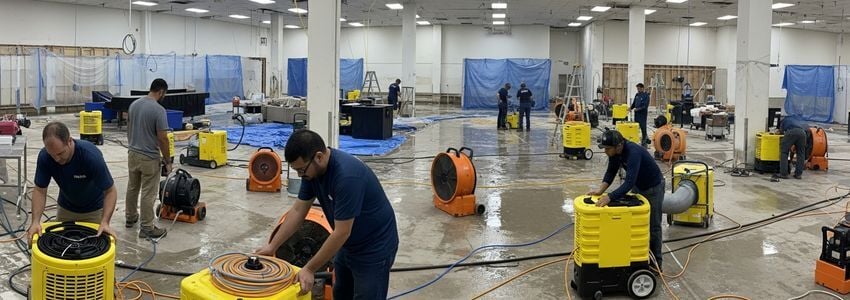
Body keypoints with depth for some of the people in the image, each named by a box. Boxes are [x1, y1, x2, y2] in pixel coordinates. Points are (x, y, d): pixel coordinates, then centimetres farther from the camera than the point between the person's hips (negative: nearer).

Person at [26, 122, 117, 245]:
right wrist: (35, 221, -29)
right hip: (65, 208, 3)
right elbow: (39, 190, -15)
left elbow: (110, 191, -27)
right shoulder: (44, 156, -24)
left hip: (93, 210, -3)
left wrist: (105, 222, -38)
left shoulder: (92, 155, -35)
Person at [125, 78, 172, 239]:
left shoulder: (134, 104, 3)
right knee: (148, 194, -1)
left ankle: (130, 218, 37)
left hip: (132, 154, 8)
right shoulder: (159, 110, -21)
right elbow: (162, 138, -20)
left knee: (132, 188, 22)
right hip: (150, 158, -8)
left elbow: (128, 129, 12)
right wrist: (167, 160, -11)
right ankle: (146, 228, 5)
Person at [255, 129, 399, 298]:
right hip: (349, 245, 8)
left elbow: (341, 233, -29)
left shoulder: (347, 175, -34)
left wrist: (309, 269, -22)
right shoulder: (313, 168, -8)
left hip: (374, 248, -8)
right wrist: (272, 246, 1)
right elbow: (298, 210, 2)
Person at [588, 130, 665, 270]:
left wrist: (609, 197, -53)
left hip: (653, 187, -8)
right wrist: (600, 190, -20)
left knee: (653, 225, 0)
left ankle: (656, 262, 11)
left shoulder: (633, 153, -39)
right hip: (637, 186, 8)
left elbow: (629, 182, -46)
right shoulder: (614, 152, -15)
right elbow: (611, 171, -5)